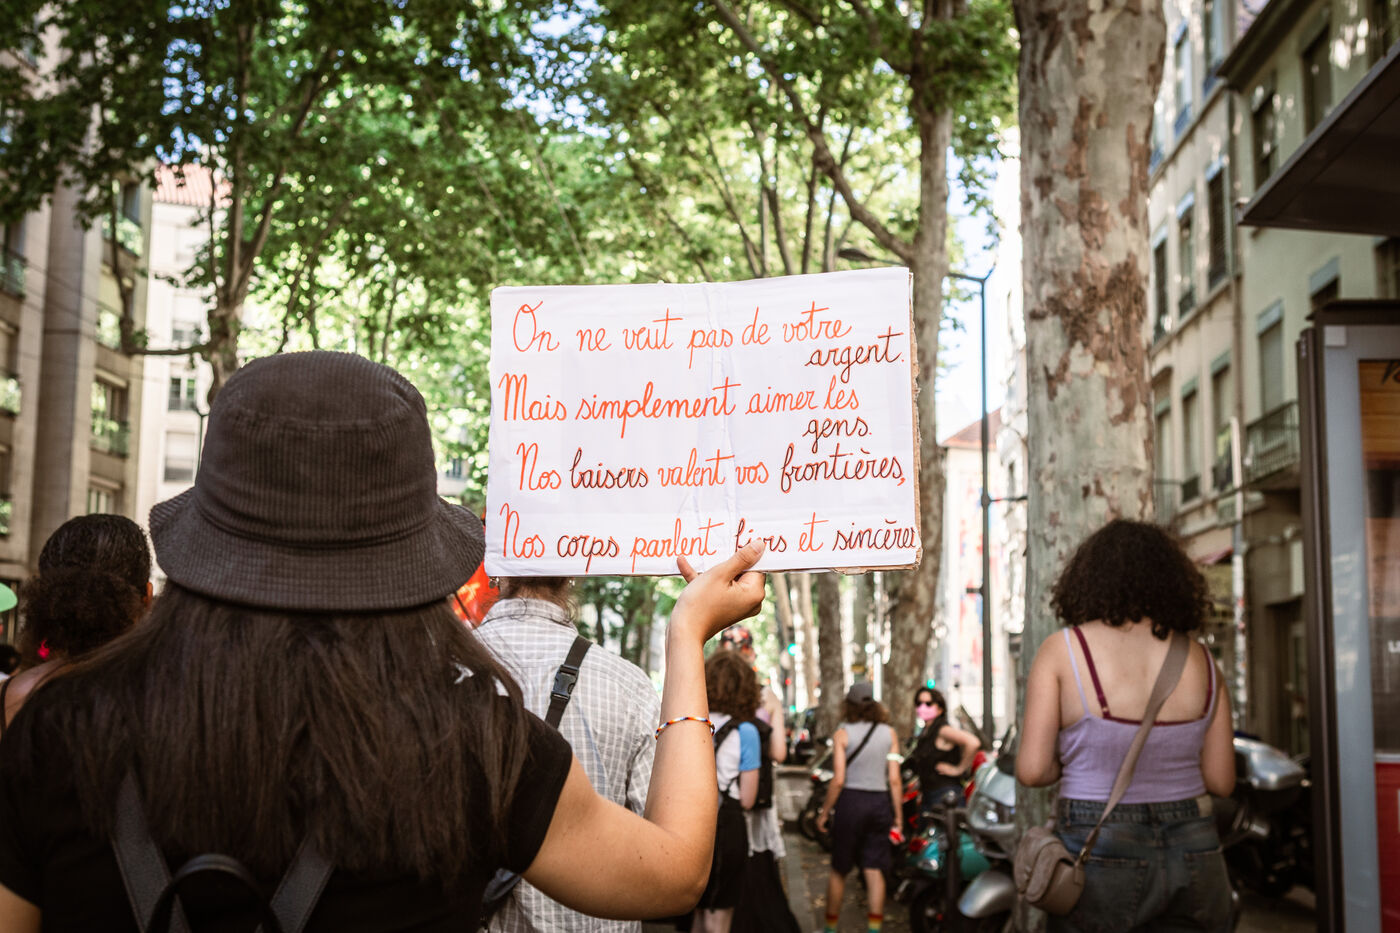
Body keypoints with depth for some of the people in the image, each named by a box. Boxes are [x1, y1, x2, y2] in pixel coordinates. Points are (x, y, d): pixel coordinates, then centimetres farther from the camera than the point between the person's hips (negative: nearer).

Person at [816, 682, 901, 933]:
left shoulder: (843, 734, -4)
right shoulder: (889, 733, 4)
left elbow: (838, 780, -10)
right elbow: (894, 779, 1)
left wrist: (824, 812, 0)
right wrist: (897, 815, 8)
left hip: (851, 802, -2)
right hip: (880, 802, 2)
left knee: (838, 870, 10)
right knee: (874, 871, 5)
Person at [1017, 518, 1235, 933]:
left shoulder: (1062, 649, -6)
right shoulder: (1200, 659, 4)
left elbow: (1032, 770, -9)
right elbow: (1221, 781, 6)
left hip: (1100, 857, -3)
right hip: (1194, 855, 3)